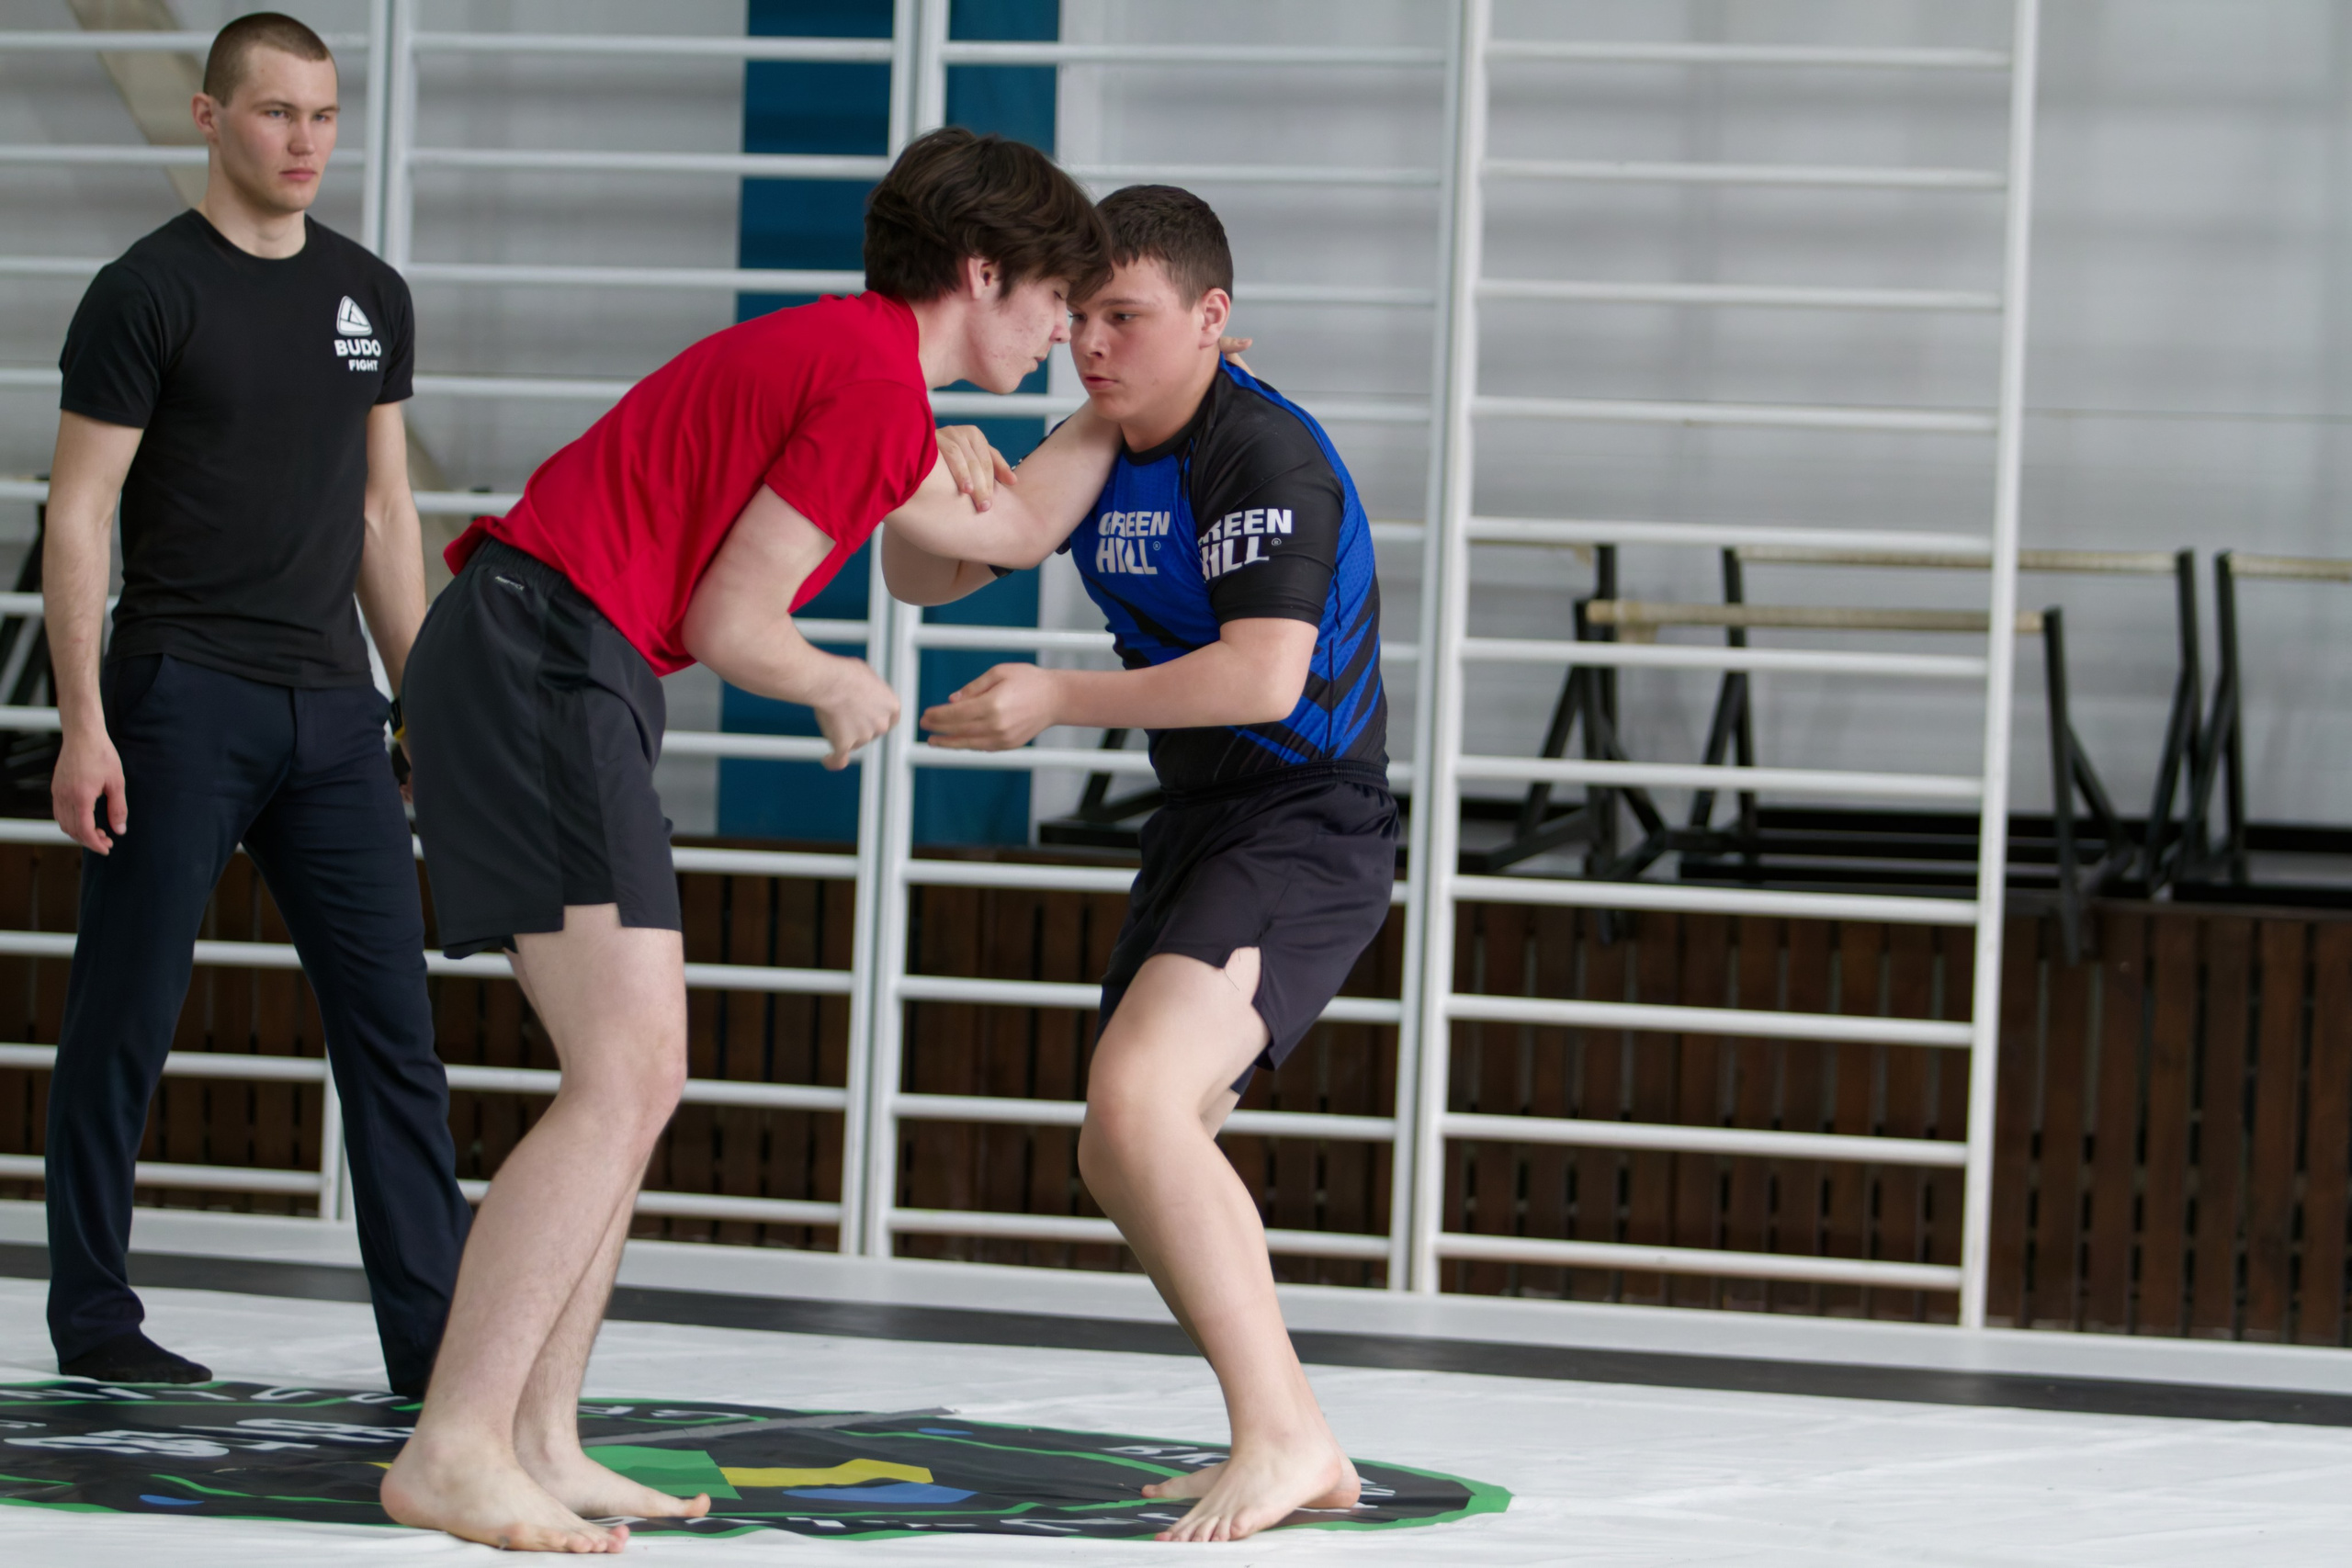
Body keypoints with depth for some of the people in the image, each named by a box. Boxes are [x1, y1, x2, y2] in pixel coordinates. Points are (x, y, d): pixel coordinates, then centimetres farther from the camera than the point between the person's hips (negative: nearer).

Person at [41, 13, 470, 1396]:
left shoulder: (370, 298, 13)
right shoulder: (149, 292, -5)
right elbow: (78, 517, -7)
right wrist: (84, 726, -14)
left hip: (329, 710, 5)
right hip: (182, 700, -5)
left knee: (394, 1020, -1)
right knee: (126, 1020, 1)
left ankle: (432, 1328, 0)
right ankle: (91, 1317, 11)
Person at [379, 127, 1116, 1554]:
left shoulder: (840, 352, 21)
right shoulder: (878, 386, -10)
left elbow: (996, 531, 36)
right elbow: (727, 622, -11)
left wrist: (1129, 412, 39)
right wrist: (842, 690, 8)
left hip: (514, 670, 11)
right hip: (547, 655, -11)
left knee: (641, 1077, 11)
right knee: (626, 1077, -15)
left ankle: (538, 1441, 11)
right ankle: (452, 1453, -19)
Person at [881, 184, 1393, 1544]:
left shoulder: (1268, 458, -19)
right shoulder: (1101, 453, 9)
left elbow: (1263, 676, -30)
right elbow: (929, 577, 16)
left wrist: (1058, 699, -29)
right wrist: (914, 500, -7)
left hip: (1309, 832, -10)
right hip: (1204, 831, 10)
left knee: (1134, 1097, -28)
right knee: (1126, 1157, 16)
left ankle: (1280, 1434, -25)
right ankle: (1303, 1455, 25)